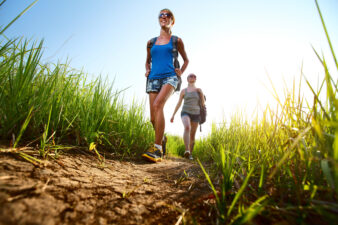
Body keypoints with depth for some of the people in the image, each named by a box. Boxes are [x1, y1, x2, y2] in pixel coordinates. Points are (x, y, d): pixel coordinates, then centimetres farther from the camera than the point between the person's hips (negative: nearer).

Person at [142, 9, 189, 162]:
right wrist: (147, 70, 12)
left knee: (158, 105, -30)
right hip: (154, 79, 4)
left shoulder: (176, 41, 15)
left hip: (169, 77, -3)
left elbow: (186, 60, 24)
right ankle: (161, 140, 22)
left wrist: (181, 72, 7)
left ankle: (157, 149, -31)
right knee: (153, 117, -4)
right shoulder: (151, 42, 20)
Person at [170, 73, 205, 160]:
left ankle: (190, 154, 19)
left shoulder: (198, 90, 9)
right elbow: (178, 104, 9)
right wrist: (173, 115, 5)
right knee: (187, 127, -33)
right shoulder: (183, 91, 8)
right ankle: (187, 150, -39)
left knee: (192, 135, 2)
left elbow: (203, 104, 3)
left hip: (195, 114, 2)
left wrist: (201, 93, -10)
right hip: (185, 113, -2)